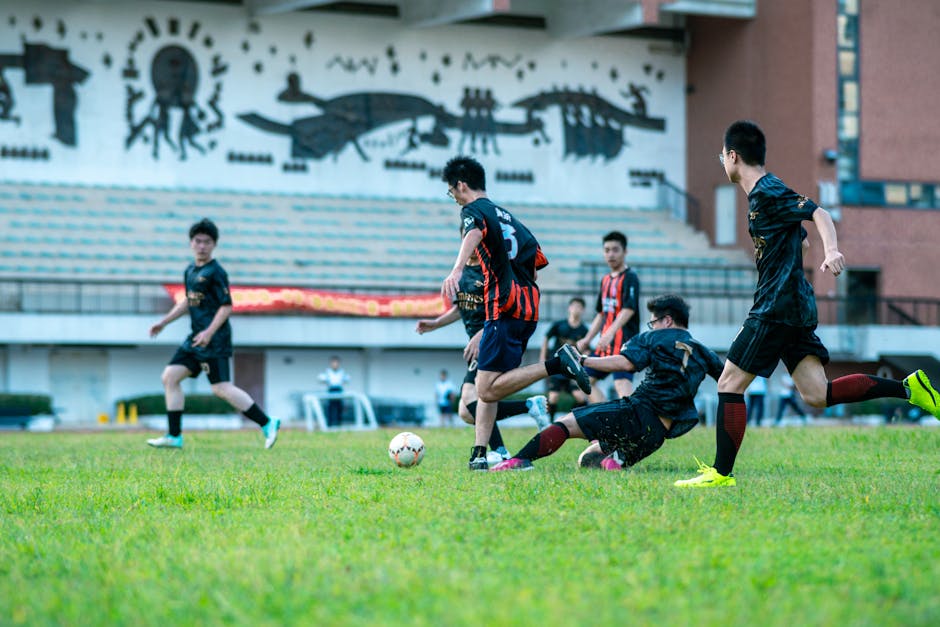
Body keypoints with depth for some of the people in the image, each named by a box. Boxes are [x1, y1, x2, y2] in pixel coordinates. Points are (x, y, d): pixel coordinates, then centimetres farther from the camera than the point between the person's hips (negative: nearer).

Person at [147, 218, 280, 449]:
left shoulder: (215, 272, -10)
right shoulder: (190, 270, 15)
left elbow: (226, 306, -14)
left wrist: (209, 332, -22)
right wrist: (164, 322, 26)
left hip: (214, 341, -9)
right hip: (195, 338, 9)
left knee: (221, 389, -13)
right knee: (170, 377, 4)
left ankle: (267, 424, -7)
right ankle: (174, 436, 7)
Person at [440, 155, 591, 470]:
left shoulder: (473, 210, 1)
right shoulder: (507, 217, 25)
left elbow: (473, 234, -24)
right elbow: (537, 261, 31)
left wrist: (457, 270, -43)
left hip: (505, 307, -9)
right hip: (529, 307, 9)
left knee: (488, 390, -14)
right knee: (485, 385, 11)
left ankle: (557, 364, -22)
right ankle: (479, 453, 1)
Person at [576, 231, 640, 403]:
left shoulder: (630, 278, -8)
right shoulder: (606, 280, 18)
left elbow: (629, 309, -21)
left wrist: (610, 333, -31)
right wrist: (587, 339, 21)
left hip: (624, 342, -10)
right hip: (605, 343, 10)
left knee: (622, 384, -22)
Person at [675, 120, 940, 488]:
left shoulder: (768, 192, -11)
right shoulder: (762, 193, 18)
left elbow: (819, 214, -21)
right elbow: (795, 233, 30)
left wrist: (831, 252, -39)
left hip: (776, 307, -10)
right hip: (795, 306, 10)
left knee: (729, 385, -4)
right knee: (817, 395, 3)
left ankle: (721, 472, 0)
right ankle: (907, 388, -2)